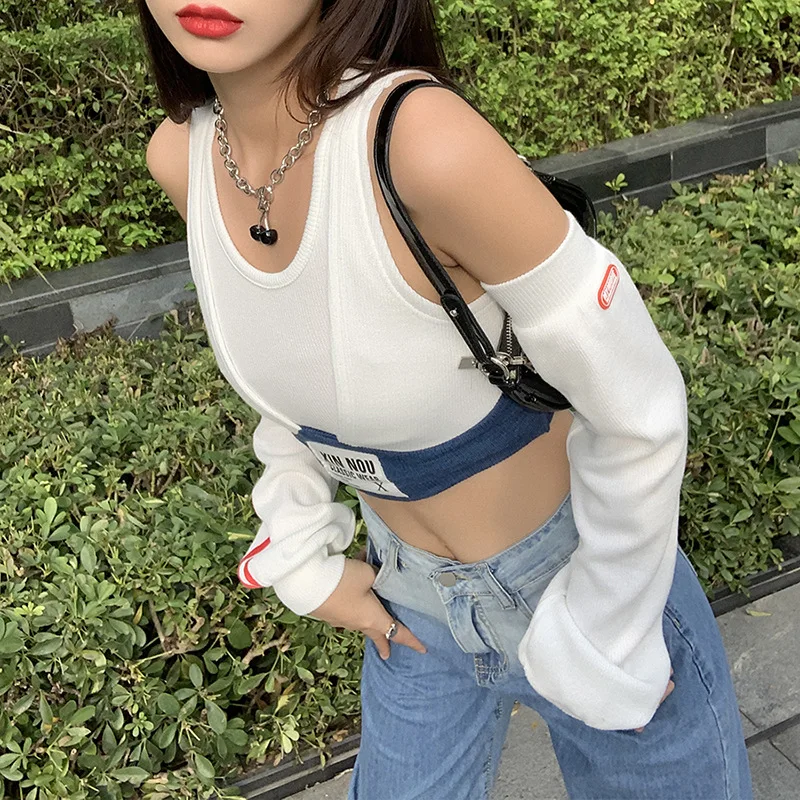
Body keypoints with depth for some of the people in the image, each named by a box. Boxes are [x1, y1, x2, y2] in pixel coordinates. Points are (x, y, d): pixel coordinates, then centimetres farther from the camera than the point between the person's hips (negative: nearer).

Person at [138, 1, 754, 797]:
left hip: (591, 587, -4)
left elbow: (639, 408, -23)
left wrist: (594, 640, -13)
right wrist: (304, 562, 4)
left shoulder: (424, 139, -32)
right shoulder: (181, 155, -13)